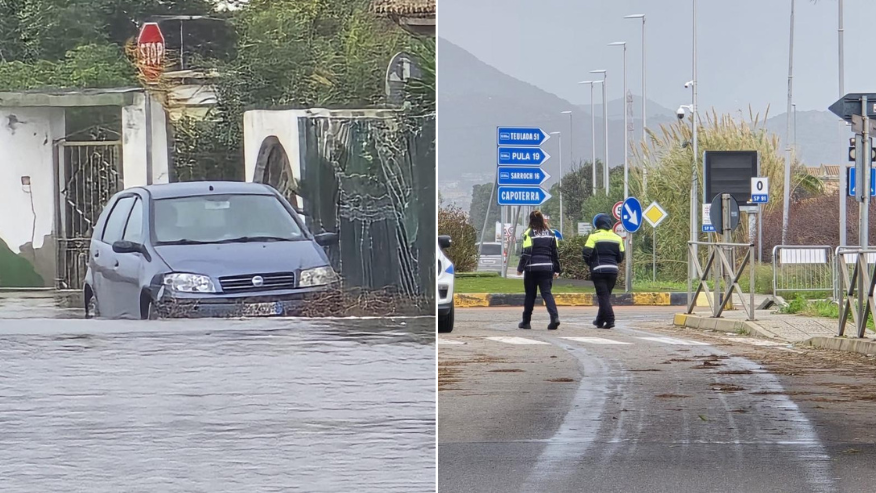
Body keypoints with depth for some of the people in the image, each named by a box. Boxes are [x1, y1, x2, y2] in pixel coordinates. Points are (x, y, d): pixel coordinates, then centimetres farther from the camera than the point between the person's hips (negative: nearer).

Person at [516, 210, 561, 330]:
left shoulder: (529, 233, -5)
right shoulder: (550, 233, 9)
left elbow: (526, 253, -9)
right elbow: (555, 253, 11)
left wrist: (520, 268, -3)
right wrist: (556, 270, 16)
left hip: (532, 268, -3)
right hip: (547, 268, 3)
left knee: (530, 295, 9)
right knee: (547, 293, -2)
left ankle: (526, 321, 17)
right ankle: (555, 317, -24)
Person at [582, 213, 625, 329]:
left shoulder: (594, 237, -5)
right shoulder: (617, 238, 9)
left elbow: (586, 254, -11)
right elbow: (620, 257, 9)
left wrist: (591, 264, 8)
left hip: (599, 270, -4)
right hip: (613, 270, 4)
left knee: (603, 296, -3)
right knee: (606, 295, 15)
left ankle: (610, 320, -14)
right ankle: (600, 320, 24)